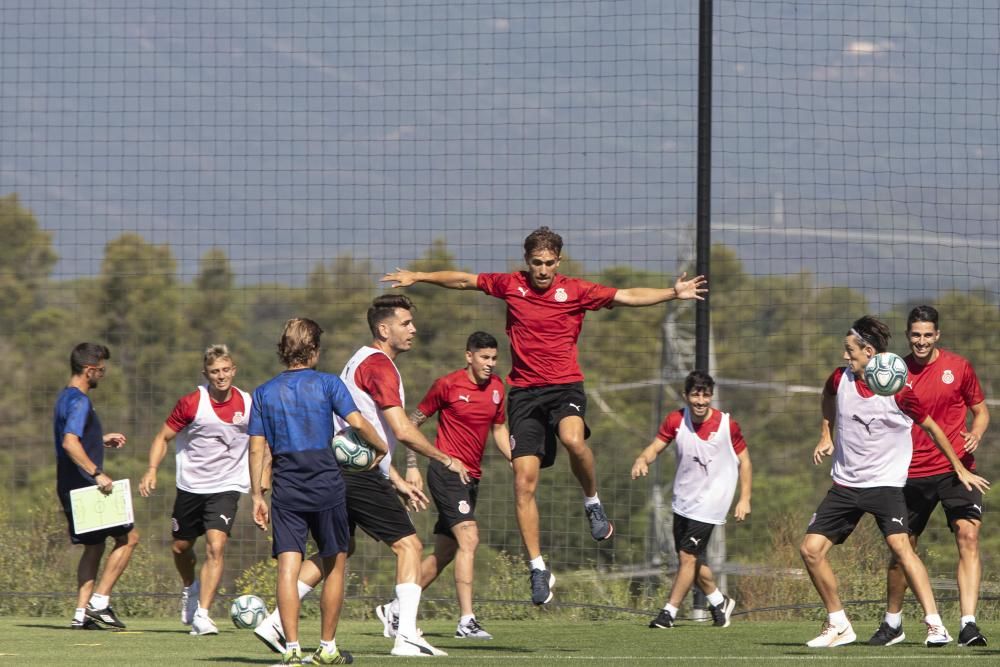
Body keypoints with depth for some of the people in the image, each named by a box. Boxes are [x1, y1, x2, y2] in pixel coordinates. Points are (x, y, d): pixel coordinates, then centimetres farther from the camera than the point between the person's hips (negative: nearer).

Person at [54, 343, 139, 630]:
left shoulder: (66, 398, 16)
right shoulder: (79, 402, -17)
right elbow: (70, 443, -31)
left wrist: (102, 441, 24)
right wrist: (97, 473, -31)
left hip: (72, 488, 10)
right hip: (84, 486, -10)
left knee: (94, 545, 15)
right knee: (128, 536, -2)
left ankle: (82, 614, 9)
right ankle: (99, 601, -5)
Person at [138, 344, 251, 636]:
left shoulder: (247, 405, -5)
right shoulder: (191, 403, -9)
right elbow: (163, 437, 0)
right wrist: (152, 470, -14)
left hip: (226, 487, -1)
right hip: (190, 486, 1)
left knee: (216, 546, -19)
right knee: (180, 547, 14)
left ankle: (202, 614, -19)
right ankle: (190, 589, 47)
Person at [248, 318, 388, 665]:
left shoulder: (264, 393, 7)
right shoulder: (327, 383, -1)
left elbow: (257, 448, 5)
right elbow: (357, 422, -10)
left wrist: (257, 496, 9)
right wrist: (382, 448, 7)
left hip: (286, 490, 2)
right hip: (326, 486, -2)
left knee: (288, 567, -5)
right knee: (334, 565, 12)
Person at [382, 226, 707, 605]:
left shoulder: (575, 291, 2)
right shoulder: (510, 286, 7)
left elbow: (628, 297, -1)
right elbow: (462, 280, 21)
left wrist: (673, 293, -12)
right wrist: (418, 277, 25)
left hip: (565, 385, -2)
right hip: (524, 391, 2)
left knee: (573, 439, -36)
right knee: (524, 481, -7)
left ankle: (592, 503, -6)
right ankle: (538, 569, -1)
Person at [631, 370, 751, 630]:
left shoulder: (727, 425, -12)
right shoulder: (676, 421, -5)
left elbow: (744, 460, -2)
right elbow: (655, 447, -8)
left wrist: (744, 499, -6)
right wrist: (642, 460, -31)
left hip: (711, 500, -5)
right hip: (683, 499, 5)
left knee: (688, 555, -10)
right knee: (692, 558, 12)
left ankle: (669, 612, -2)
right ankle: (719, 601, 34)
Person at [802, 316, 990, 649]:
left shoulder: (898, 391, -15)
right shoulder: (840, 379, -2)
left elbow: (931, 427, -1)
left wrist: (960, 469, 3)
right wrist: (827, 436, 16)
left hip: (885, 483, -5)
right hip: (845, 484, 5)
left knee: (900, 545, -26)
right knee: (810, 549, -4)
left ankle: (935, 625, -25)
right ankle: (838, 625, 11)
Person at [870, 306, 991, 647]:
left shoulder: (958, 366, 0)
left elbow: (980, 410, 9)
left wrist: (976, 434, -11)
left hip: (955, 467, -2)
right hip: (913, 474, 2)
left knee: (968, 536, -18)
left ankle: (968, 624, -22)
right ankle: (892, 623, 27)